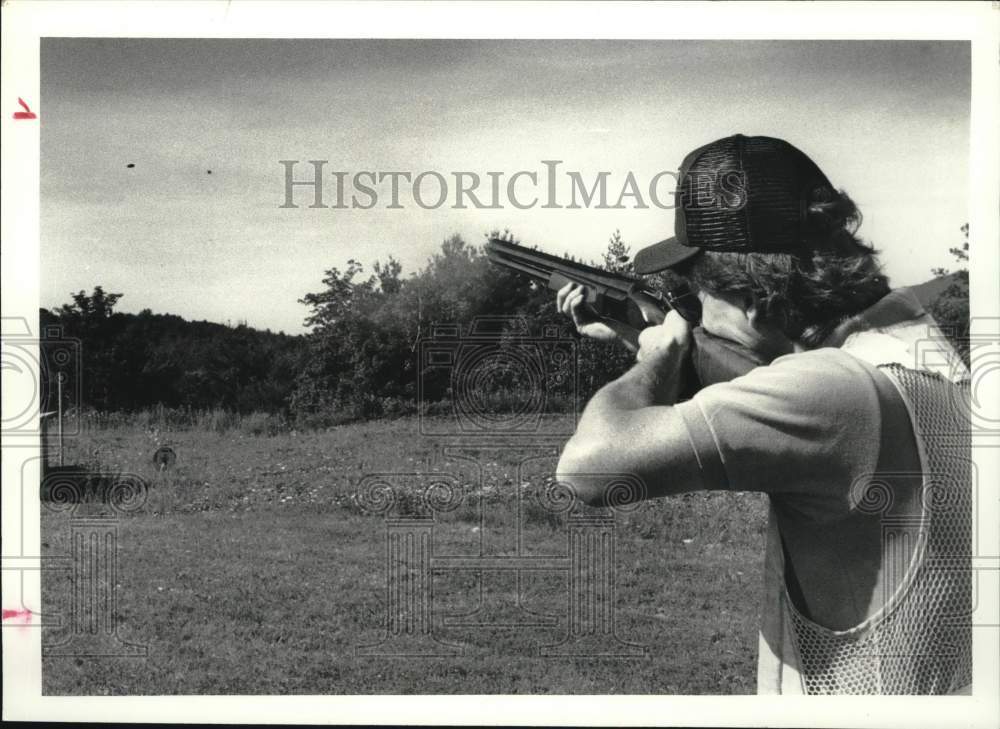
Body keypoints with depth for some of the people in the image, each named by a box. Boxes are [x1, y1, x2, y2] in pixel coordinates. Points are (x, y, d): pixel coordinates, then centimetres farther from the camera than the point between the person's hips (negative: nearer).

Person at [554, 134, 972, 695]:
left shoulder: (838, 389, -29)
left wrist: (660, 356, -15)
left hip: (850, 689, -8)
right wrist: (630, 333, 16)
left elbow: (589, 465, -34)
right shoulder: (905, 331, 0)